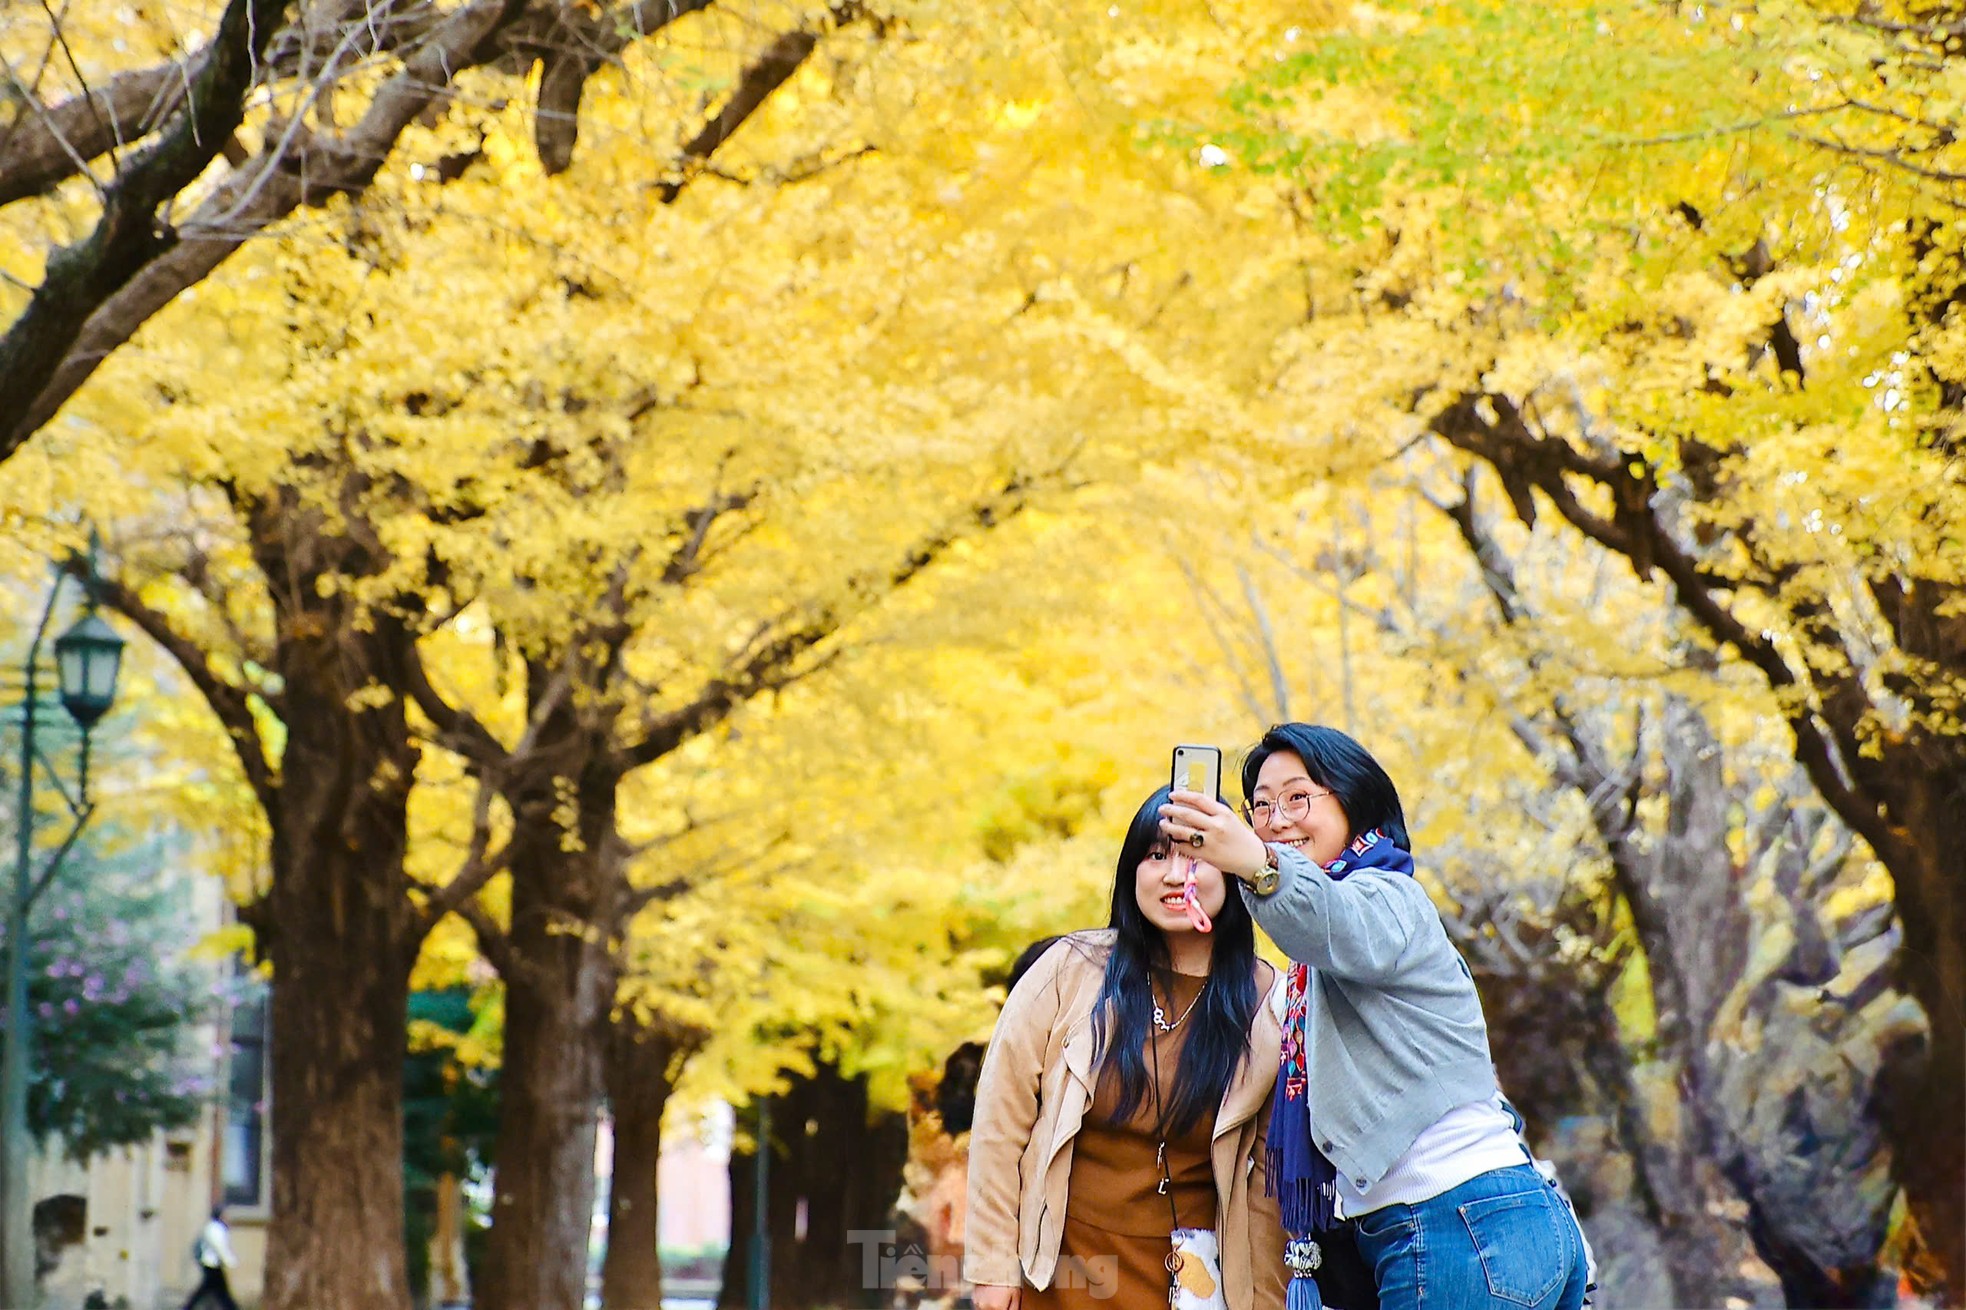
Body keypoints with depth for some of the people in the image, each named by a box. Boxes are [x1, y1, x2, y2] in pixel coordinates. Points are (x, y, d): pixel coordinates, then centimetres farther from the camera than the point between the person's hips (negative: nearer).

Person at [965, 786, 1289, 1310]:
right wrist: (993, 1265, -5)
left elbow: (1270, 1170, 2)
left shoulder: (1267, 1006, -2)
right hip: (1057, 1267, 0)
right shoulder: (1071, 969, -6)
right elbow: (1001, 1120, -3)